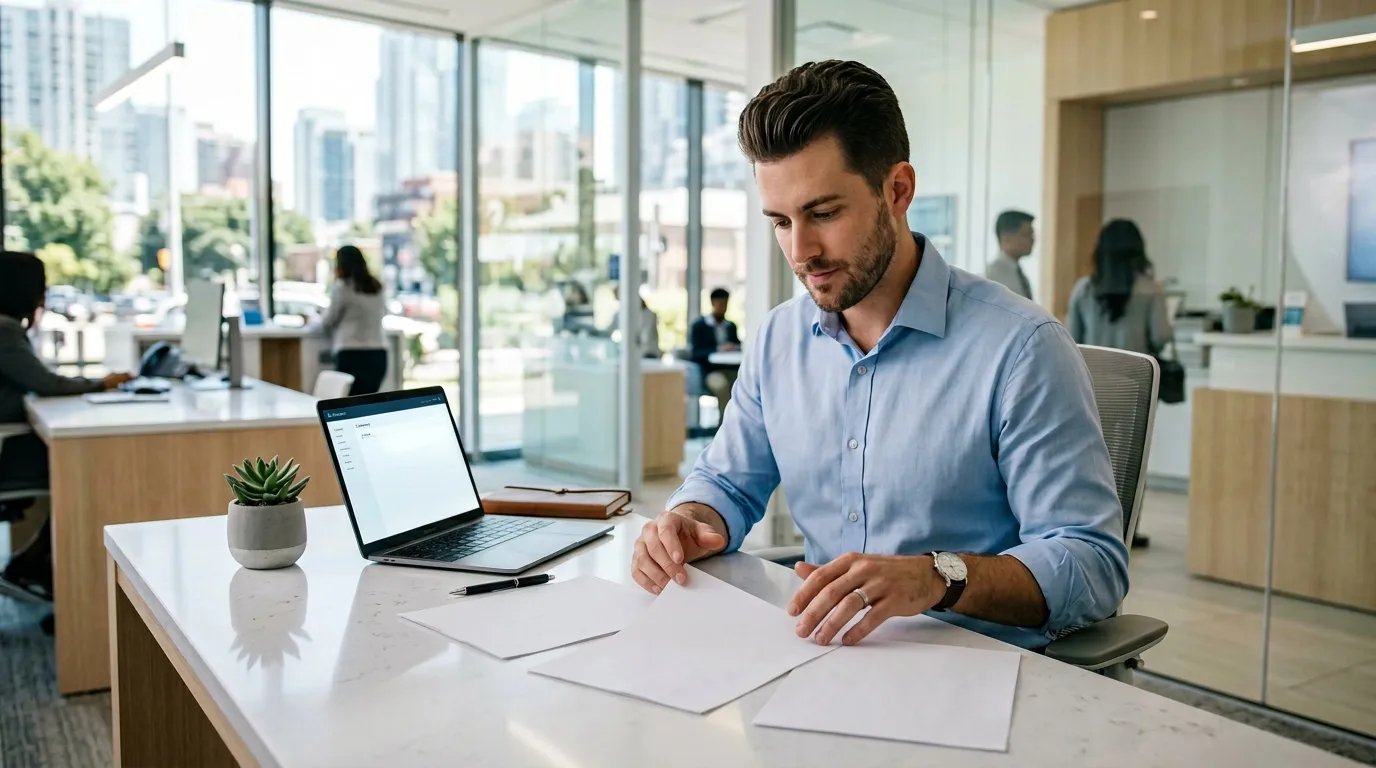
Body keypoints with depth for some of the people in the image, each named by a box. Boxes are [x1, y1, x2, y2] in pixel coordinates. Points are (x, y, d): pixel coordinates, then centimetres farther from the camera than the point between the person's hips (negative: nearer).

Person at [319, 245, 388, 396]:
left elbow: (327, 322, 5)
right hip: (378, 355, 6)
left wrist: (318, 319, 27)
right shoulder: (377, 288, 13)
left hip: (352, 355, -6)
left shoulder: (342, 287, -3)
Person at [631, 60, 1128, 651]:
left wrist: (940, 575, -32)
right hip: (820, 656, 6)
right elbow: (727, 483, 17)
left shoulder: (1020, 347, -13)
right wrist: (688, 525, -6)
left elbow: (1095, 565, -15)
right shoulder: (779, 338, 6)